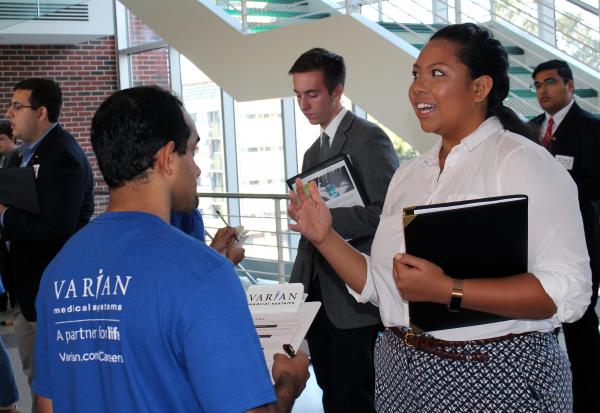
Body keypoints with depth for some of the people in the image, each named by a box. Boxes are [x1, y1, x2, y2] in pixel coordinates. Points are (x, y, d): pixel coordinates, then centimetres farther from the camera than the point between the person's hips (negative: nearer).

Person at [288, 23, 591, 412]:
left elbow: (568, 291, -20)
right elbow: (380, 287, 10)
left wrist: (446, 290, -26)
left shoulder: (522, 160, -11)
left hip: (495, 378, -6)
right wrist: (324, 237, -3)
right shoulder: (408, 174, 8)